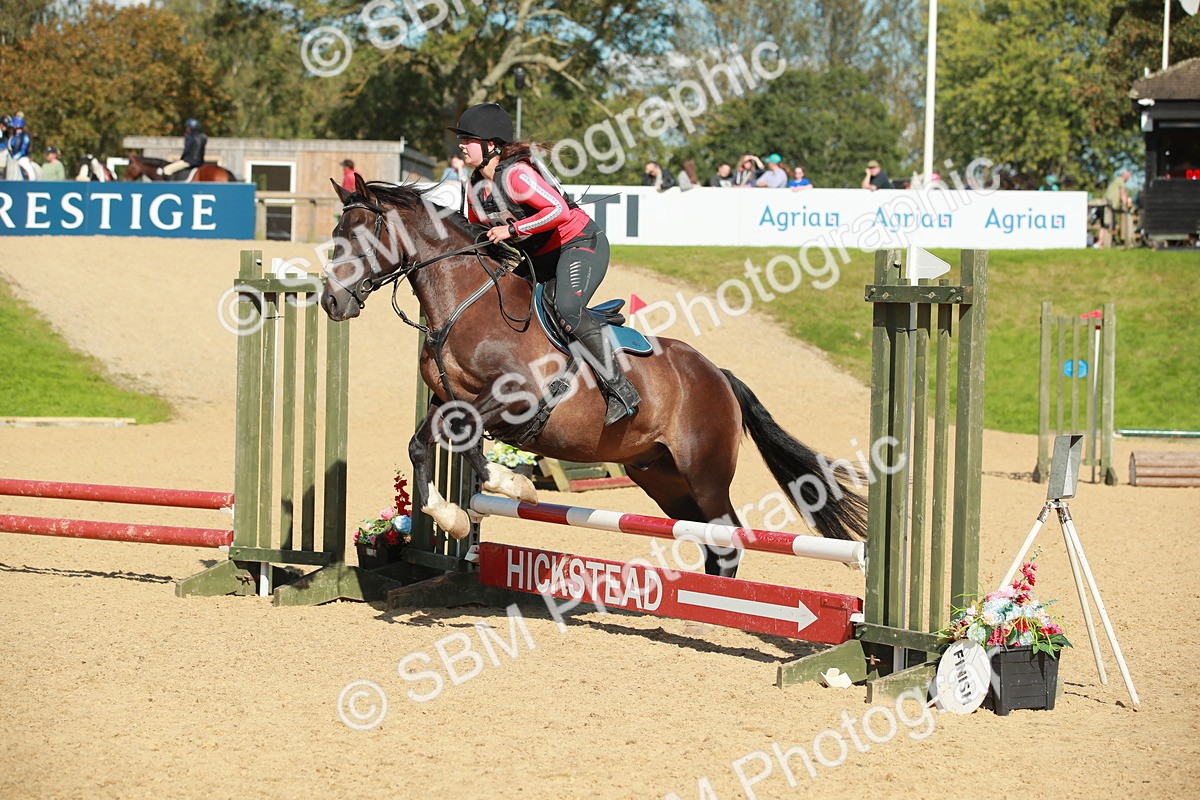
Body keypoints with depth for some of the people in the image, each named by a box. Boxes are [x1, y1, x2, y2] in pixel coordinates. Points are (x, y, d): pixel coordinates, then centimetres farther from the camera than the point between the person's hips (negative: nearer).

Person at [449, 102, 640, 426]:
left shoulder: (516, 174, -23)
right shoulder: (475, 187, 3)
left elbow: (559, 210, -33)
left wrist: (512, 230, -31)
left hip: (581, 242, -10)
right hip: (539, 257, 10)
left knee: (568, 309, -30)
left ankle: (620, 391, -29)